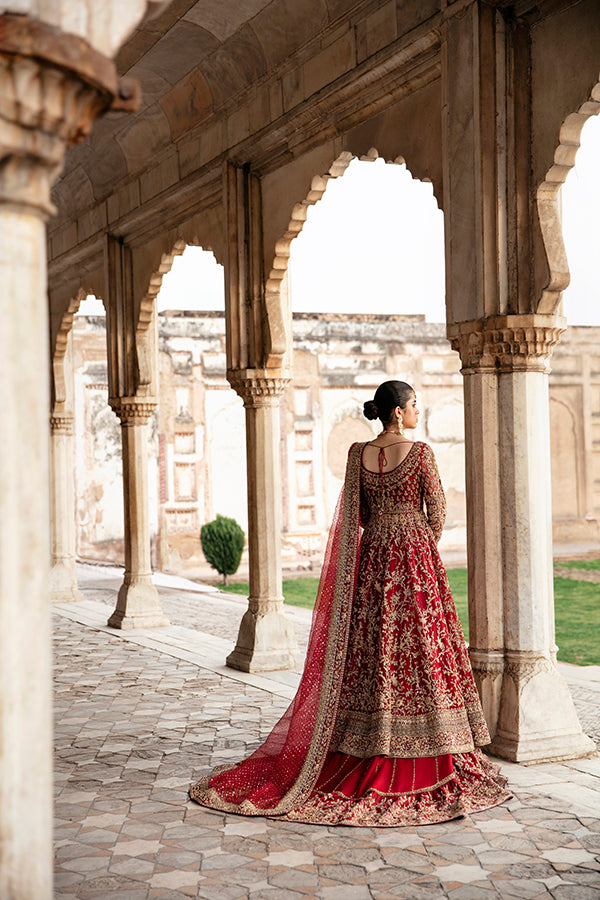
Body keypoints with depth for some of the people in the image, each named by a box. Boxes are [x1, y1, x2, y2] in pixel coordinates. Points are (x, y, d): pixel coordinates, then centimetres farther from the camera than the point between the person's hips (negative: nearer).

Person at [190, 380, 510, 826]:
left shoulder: (358, 453, 4)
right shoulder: (420, 451, -8)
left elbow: (353, 515, 5)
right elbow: (437, 513, -4)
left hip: (372, 560, 4)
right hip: (416, 556, -4)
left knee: (371, 653, 8)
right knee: (421, 649, 2)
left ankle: (368, 760, 13)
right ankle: (427, 764, 7)